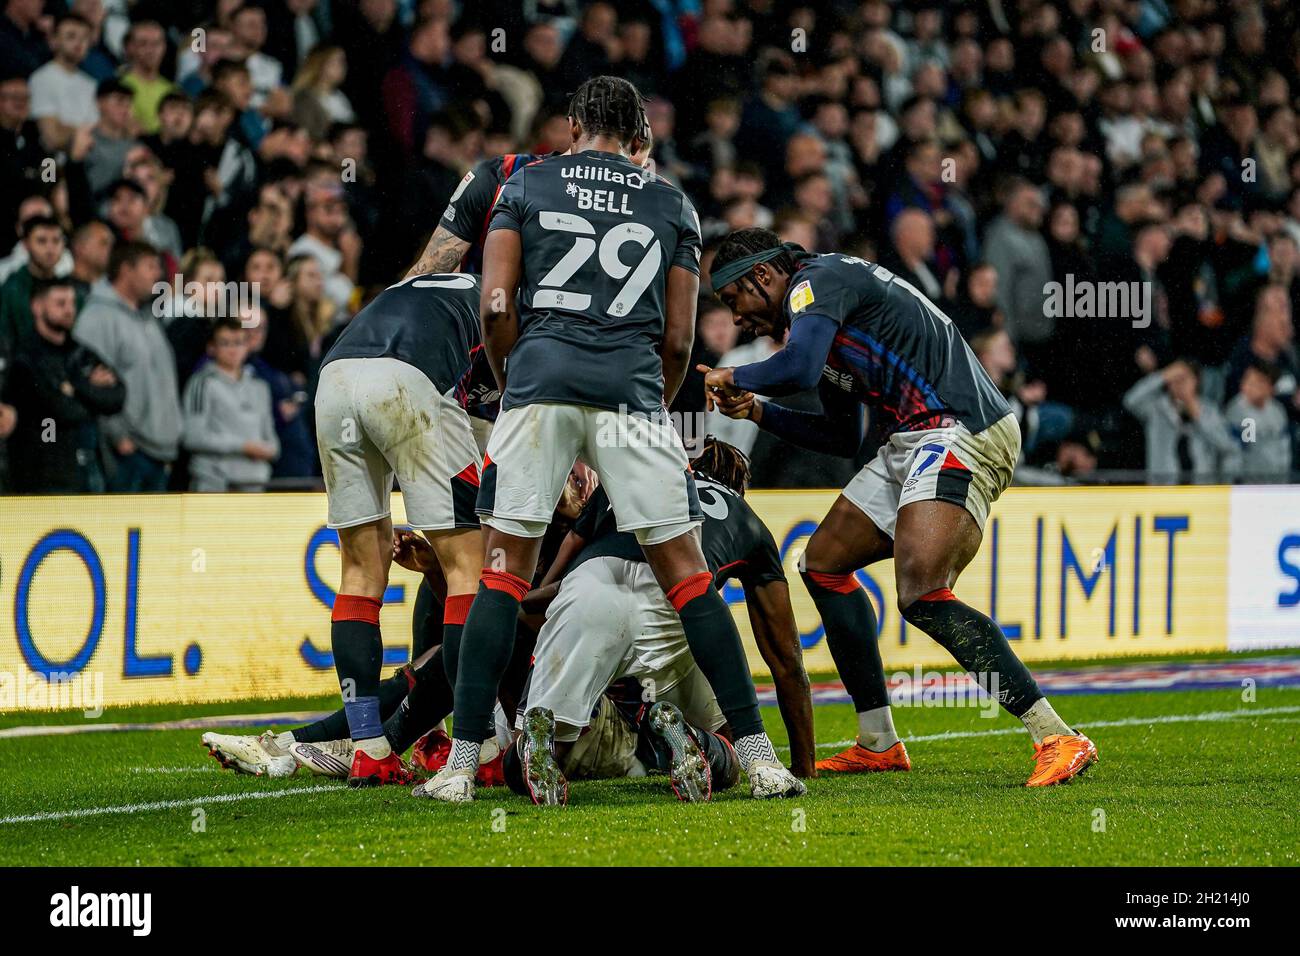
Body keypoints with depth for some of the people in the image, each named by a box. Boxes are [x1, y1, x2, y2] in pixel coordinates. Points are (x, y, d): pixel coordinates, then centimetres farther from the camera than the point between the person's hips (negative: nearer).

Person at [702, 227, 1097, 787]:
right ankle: (878, 744, 18)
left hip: (959, 435, -11)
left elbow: (799, 368, -24)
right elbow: (844, 437, 30)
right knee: (825, 561, 15)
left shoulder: (816, 281, -5)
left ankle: (1056, 739, -24)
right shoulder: (822, 304, 25)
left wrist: (734, 378, -5)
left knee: (922, 596, -23)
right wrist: (757, 412, 21)